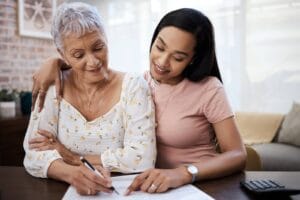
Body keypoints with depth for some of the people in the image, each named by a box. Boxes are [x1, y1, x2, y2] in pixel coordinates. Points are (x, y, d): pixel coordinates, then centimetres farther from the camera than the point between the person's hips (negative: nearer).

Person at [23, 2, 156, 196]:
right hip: (66, 191, 3)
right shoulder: (52, 87, -2)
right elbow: (34, 154, -7)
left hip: (123, 191, -2)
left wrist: (73, 158, -11)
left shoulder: (134, 86, -8)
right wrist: (72, 173, -26)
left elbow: (143, 158, -16)